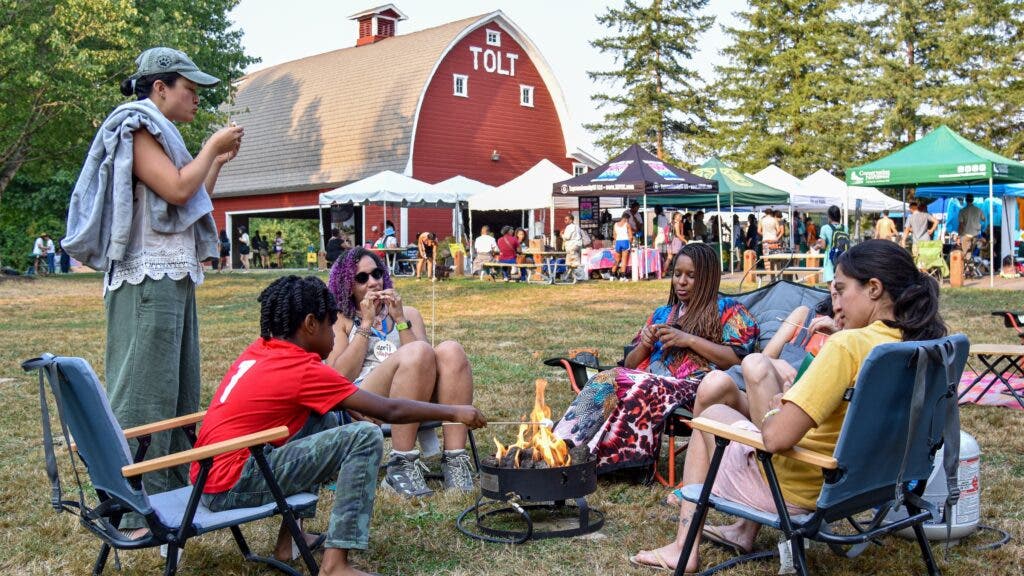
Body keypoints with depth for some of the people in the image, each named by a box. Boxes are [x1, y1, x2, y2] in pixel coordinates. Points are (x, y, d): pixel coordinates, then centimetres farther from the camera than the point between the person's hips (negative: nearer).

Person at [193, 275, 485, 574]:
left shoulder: (259, 352, 11)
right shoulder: (303, 370, -13)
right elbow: (390, 410, -10)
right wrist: (453, 411, 1)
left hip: (210, 476, 9)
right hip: (232, 485, -9)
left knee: (326, 421, 21)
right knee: (365, 438, -13)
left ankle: (289, 538, 20)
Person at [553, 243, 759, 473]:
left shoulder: (727, 310, 15)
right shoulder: (662, 314, 30)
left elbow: (737, 360, -2)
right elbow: (630, 365, 26)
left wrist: (690, 340, -6)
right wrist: (645, 345, 5)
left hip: (694, 388, -5)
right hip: (650, 380, 5)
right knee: (604, 381, -27)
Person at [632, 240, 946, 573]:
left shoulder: (848, 345, -27)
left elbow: (776, 437, -29)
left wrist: (774, 412, -7)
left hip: (796, 490, -7)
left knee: (711, 416, 19)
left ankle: (684, 547, 20)